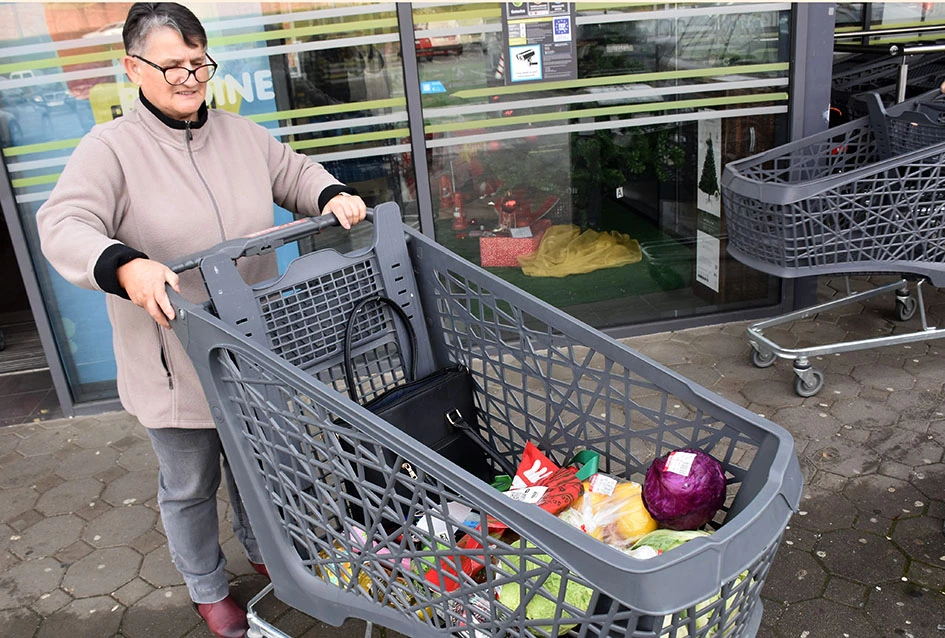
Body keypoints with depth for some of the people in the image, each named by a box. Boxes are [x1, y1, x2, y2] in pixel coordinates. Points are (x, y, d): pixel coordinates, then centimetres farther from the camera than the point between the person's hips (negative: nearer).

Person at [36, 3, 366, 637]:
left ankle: (264, 549, 53)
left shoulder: (243, 135, 2)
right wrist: (126, 266, -44)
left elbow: (297, 172, 14)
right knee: (190, 485, 16)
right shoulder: (111, 148, -13)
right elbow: (63, 225, -24)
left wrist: (334, 196, -8)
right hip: (175, 365, -4)